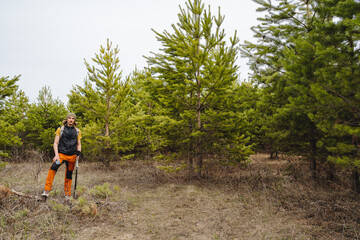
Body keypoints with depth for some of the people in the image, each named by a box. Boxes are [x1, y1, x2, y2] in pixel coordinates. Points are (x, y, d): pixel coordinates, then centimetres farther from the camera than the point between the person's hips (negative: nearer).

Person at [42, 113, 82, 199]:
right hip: (61, 154, -2)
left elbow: (79, 144, 15)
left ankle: (67, 195, 21)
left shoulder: (77, 131, 11)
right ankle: (47, 191, -26)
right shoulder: (60, 129, 4)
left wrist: (78, 153, -4)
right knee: (53, 167, -27)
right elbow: (55, 143, 2)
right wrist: (56, 155, -11)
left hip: (72, 156, 2)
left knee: (69, 175, 7)